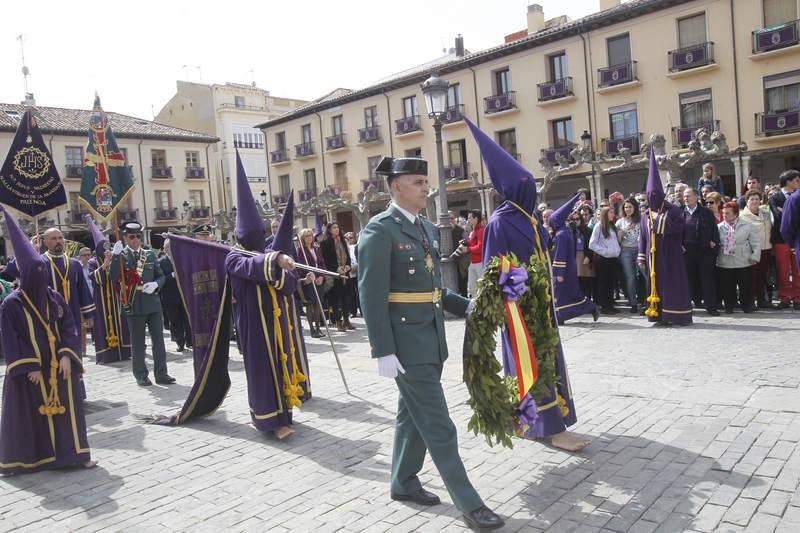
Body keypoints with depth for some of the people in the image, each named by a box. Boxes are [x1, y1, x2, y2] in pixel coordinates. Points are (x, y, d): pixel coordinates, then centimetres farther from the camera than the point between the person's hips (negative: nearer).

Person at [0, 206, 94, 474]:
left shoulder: (55, 298, 6)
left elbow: (69, 328, 5)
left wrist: (66, 356, -8)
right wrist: (29, 368, -14)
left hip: (58, 367, 4)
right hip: (28, 371, -4)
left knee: (66, 407, 6)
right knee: (29, 413, 4)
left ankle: (74, 451, 14)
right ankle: (28, 458, 18)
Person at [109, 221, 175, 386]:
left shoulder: (150, 254, 10)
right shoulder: (120, 256, 1)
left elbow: (161, 276, 12)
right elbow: (115, 277, -14)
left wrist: (155, 284, -9)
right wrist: (116, 256, -23)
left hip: (153, 303, 3)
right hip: (133, 305, -3)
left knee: (158, 339, 4)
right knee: (138, 342, 5)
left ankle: (161, 374, 12)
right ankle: (141, 375, 15)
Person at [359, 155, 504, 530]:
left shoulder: (427, 228, 13)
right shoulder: (380, 230, -13)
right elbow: (371, 296, -17)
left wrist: (468, 307, 5)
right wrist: (383, 351, -20)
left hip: (431, 337, 8)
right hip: (406, 342, -8)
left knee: (413, 416, 19)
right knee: (438, 425, -1)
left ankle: (403, 483, 36)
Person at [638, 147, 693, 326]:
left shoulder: (673, 210, -1)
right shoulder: (647, 215, 11)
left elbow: (678, 227, -17)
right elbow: (642, 238, 10)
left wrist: (659, 219, -14)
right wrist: (642, 257, 5)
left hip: (670, 255, -4)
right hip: (653, 257, 4)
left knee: (672, 285, -3)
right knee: (657, 284, 7)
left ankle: (677, 316, 2)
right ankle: (660, 315, 13)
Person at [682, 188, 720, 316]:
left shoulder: (706, 212, 3)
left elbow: (714, 229, 3)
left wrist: (714, 242, -5)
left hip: (705, 251, -2)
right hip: (688, 251, 2)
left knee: (708, 279, 0)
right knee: (691, 278, 5)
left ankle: (710, 306, 4)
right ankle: (696, 300, 17)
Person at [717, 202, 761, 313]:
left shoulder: (747, 226, 2)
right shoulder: (719, 227, 5)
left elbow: (756, 243, 2)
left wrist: (755, 256, -7)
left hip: (744, 263, -1)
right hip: (724, 265, 1)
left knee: (746, 287, 5)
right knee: (727, 288, 5)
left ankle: (747, 306, 21)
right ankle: (729, 306, 20)